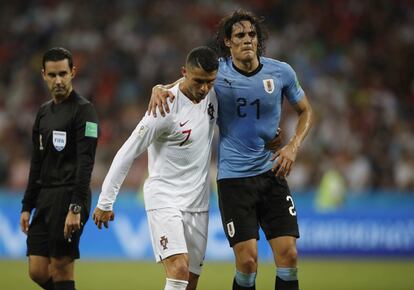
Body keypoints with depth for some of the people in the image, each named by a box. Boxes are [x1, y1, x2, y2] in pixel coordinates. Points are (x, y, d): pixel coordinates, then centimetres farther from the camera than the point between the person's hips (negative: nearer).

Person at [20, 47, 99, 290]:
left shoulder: (83, 110, -7)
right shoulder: (44, 112, 17)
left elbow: (85, 163, -15)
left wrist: (76, 208, -23)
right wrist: (27, 206, 17)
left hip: (69, 197, -8)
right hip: (45, 197, 8)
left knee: (61, 270, -7)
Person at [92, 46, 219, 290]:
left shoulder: (213, 96, 1)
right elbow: (127, 154, -13)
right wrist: (105, 202, -11)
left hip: (198, 203, 6)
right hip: (164, 199, -6)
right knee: (179, 270, -23)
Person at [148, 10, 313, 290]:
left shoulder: (281, 72, 0)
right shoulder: (216, 72, -3)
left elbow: (305, 110, 14)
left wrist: (293, 146, -1)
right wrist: (159, 88, -12)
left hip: (272, 172, 2)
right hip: (233, 177, -2)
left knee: (288, 255, -7)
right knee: (247, 260, -10)